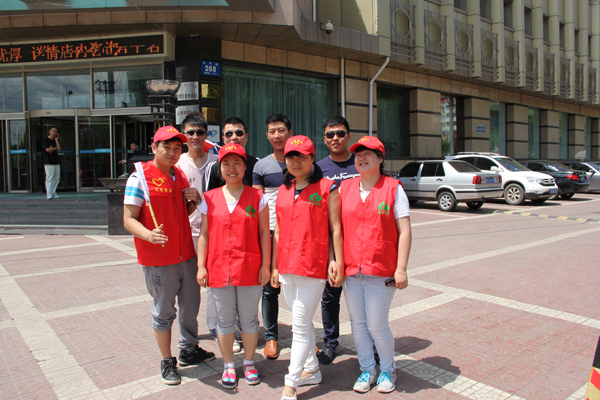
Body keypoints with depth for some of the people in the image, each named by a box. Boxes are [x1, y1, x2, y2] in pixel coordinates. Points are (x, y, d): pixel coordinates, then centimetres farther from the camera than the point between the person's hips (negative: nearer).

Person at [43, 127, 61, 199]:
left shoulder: (55, 141, 19)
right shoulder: (45, 140, 1)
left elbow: (59, 149, 3)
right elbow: (48, 149, -10)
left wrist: (56, 139, 3)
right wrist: (55, 148, 4)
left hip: (57, 162, 7)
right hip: (49, 162, -7)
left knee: (57, 178, 5)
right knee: (50, 179, -10)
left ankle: (53, 194, 11)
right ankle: (49, 195, -9)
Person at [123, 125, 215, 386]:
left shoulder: (180, 175, 10)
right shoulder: (140, 178, -10)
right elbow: (129, 220, -12)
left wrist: (195, 200, -2)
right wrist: (149, 234, -31)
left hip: (187, 255, 6)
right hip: (158, 259, -6)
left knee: (191, 305, 17)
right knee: (164, 311, 7)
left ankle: (188, 350, 38)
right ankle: (167, 362, 25)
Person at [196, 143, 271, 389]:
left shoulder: (257, 197, 0)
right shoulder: (209, 199, 5)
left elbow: (264, 233, 1)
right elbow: (204, 234, 6)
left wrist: (265, 265, -3)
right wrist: (201, 266, 2)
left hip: (250, 269, -1)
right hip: (219, 269, 1)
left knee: (249, 319, 11)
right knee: (224, 320, 12)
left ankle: (249, 363, 30)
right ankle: (228, 366, 30)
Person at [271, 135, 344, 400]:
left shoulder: (327, 187, -3)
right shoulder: (283, 191, 12)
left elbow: (335, 228, -3)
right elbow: (278, 232, 15)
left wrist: (338, 263, -6)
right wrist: (274, 266, 13)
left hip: (313, 267, -6)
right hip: (286, 267, 6)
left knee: (301, 325, -2)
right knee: (302, 322, 17)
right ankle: (311, 369, 33)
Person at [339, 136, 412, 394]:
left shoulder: (393, 188, -2)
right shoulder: (345, 188, 7)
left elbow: (404, 231, -4)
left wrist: (401, 269, -9)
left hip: (381, 271, -3)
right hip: (350, 269, 4)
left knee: (377, 326, 3)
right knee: (358, 324, 13)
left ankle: (388, 370, 30)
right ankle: (367, 369, 33)